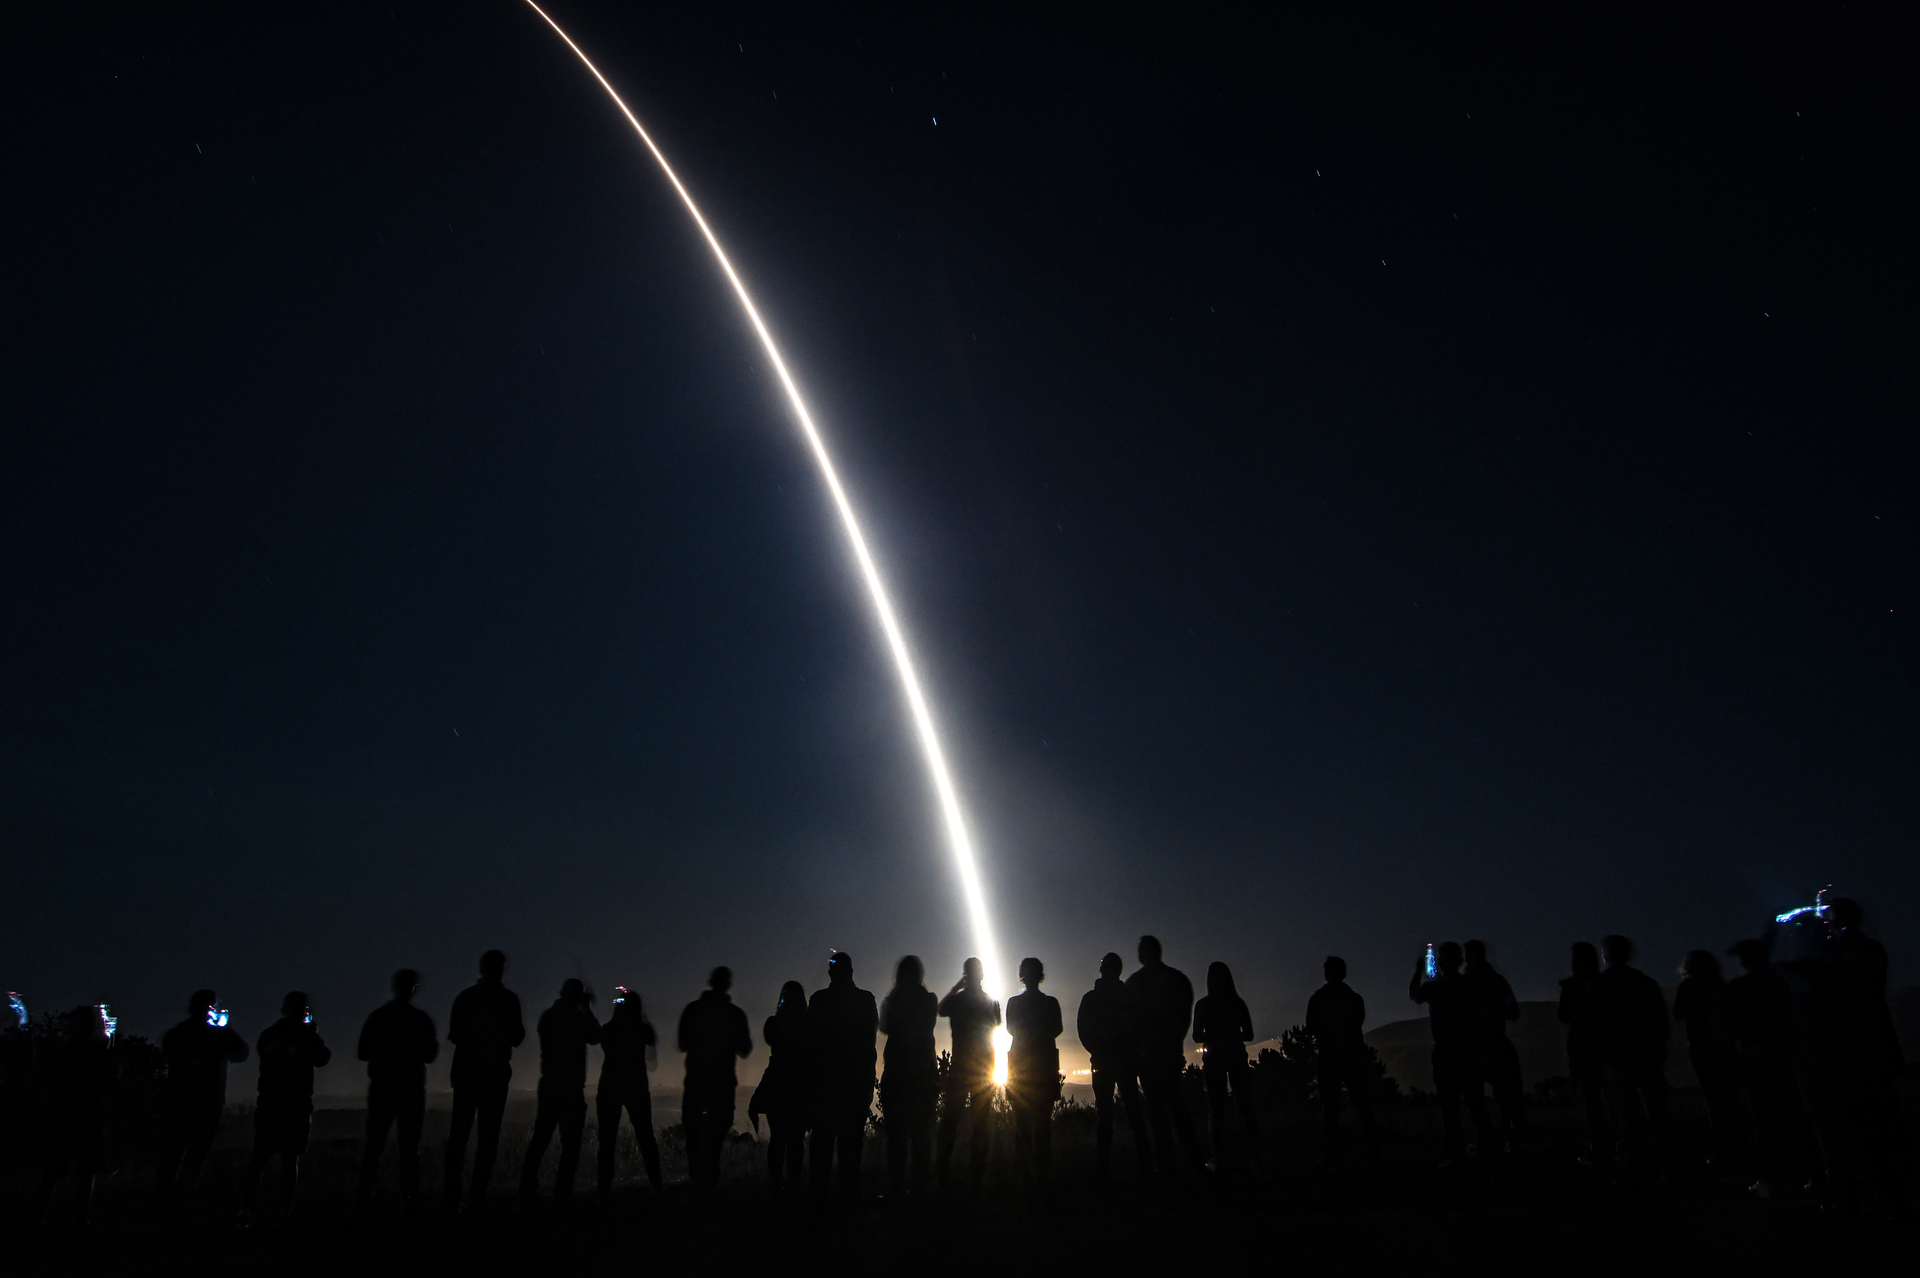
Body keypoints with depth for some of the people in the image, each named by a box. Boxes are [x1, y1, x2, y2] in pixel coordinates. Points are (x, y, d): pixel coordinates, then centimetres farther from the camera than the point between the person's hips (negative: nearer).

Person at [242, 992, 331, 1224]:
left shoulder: (267, 1034, 6)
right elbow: (322, 1058, 6)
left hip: (268, 1103, 4)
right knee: (290, 1158, 0)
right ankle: (285, 1209, 0)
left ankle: (246, 1207, 6)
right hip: (296, 1105, -4)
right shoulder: (306, 1034, -6)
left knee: (259, 1157, 9)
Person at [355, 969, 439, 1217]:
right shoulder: (421, 1019, -6)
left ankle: (362, 1201, 3)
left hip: (381, 1088, 2)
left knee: (373, 1145, 8)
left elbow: (363, 1053, 5)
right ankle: (408, 1203, -1)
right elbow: (429, 1055, 0)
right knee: (409, 1147, 2)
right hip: (411, 1089, -2)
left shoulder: (377, 1016, 0)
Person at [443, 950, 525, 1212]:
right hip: (496, 1072, -3)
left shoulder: (465, 996, 1)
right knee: (488, 1133, 1)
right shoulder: (508, 999, -6)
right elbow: (517, 1038, -2)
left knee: (459, 1131, 12)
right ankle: (477, 1195, -3)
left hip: (466, 1071, 3)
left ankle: (452, 1192, 10)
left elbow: (453, 1035, 5)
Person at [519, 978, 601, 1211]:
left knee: (539, 1139, 12)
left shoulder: (547, 1016, 4)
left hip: (548, 1086, 5)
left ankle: (527, 1194, 12)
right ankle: (561, 1198, -4)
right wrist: (587, 1009, 12)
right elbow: (595, 1036, 7)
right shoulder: (578, 1018, -10)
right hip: (571, 1089, -5)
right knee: (570, 1144, -1)